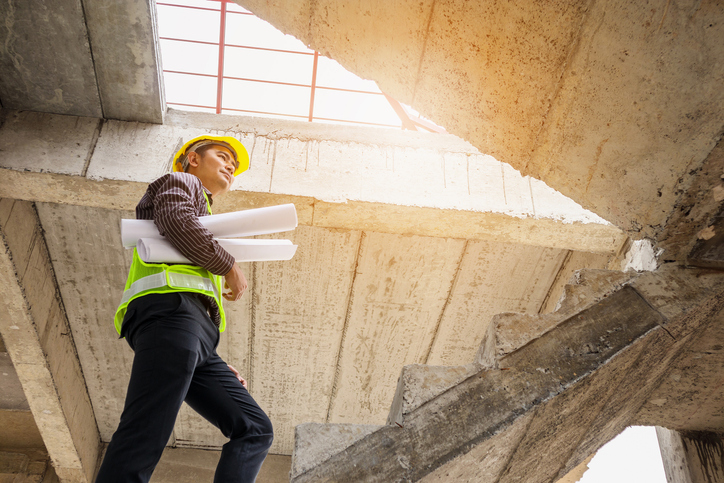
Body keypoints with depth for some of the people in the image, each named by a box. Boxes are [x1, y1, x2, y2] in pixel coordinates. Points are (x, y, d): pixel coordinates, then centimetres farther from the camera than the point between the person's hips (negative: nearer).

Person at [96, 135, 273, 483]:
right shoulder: (181, 182, 21)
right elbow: (175, 219, -6)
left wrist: (219, 368, 23)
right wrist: (230, 266, 2)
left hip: (197, 334, 9)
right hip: (170, 302, -9)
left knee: (256, 430, -5)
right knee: (143, 441, -25)